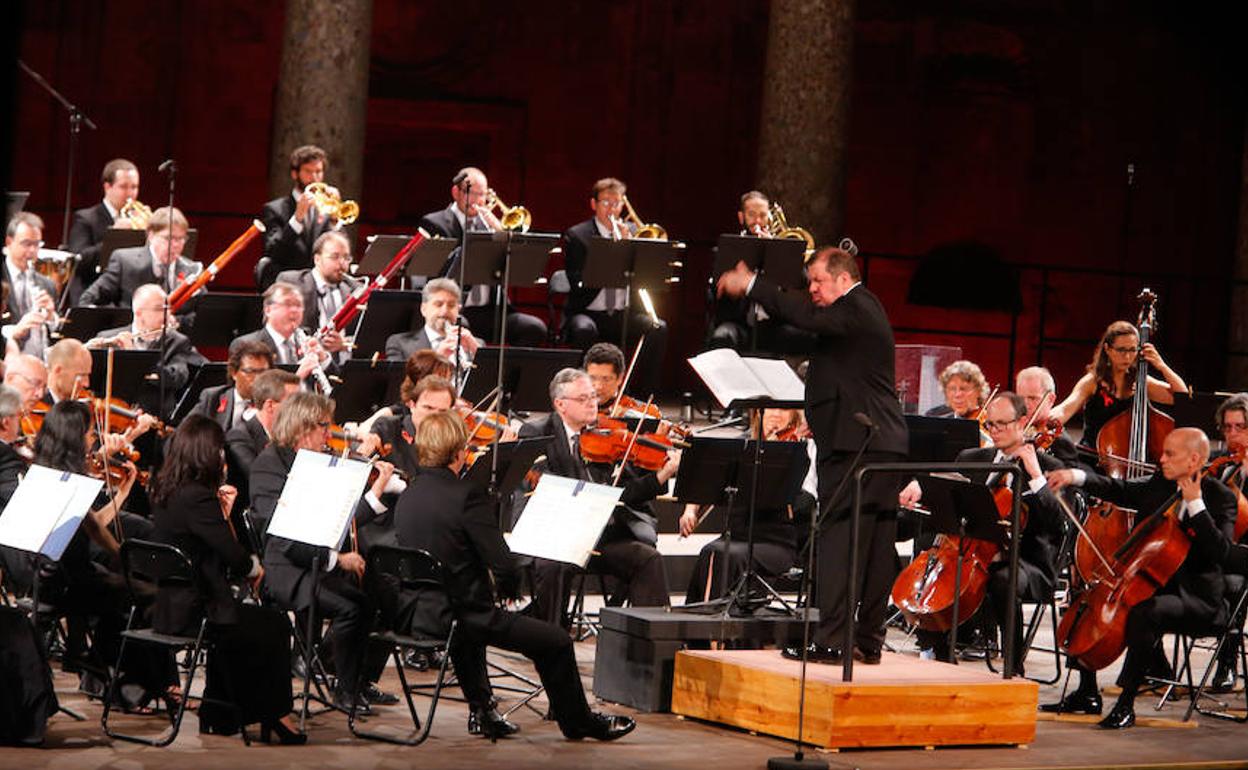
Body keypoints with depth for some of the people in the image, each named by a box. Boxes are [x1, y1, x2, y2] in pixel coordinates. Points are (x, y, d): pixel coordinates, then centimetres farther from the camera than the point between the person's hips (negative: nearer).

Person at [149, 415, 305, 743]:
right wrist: (254, 566, -1)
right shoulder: (197, 497, -22)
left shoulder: (164, 491, 6)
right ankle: (274, 714, 20)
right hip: (193, 614, -9)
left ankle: (219, 713, 32)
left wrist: (222, 511, 4)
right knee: (275, 627, 8)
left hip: (168, 610, 9)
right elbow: (235, 556, -21)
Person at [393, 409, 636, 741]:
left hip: (416, 615, 8)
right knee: (556, 642, 6)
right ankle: (579, 722, 23)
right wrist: (507, 584, 3)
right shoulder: (467, 497, -19)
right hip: (459, 619, -8)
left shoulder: (406, 497, 3)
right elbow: (506, 568, -20)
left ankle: (483, 712, 43)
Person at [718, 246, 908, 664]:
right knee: (877, 546, 9)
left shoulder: (856, 309, -11)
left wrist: (751, 285, -17)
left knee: (838, 539, -10)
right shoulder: (862, 309, 22)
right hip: (884, 443, 10)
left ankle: (831, 639, -11)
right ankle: (869, 640, 13)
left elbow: (806, 316, -23)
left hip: (854, 444, -10)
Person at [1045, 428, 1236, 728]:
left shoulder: (1220, 497, -12)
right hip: (1152, 586, 8)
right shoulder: (1160, 485, 9)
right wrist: (1076, 476, -1)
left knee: (1143, 613, -36)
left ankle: (1126, 704, -27)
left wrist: (1195, 504, -28)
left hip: (1195, 598, -8)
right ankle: (1087, 694, 11)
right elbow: (1119, 491, 14)